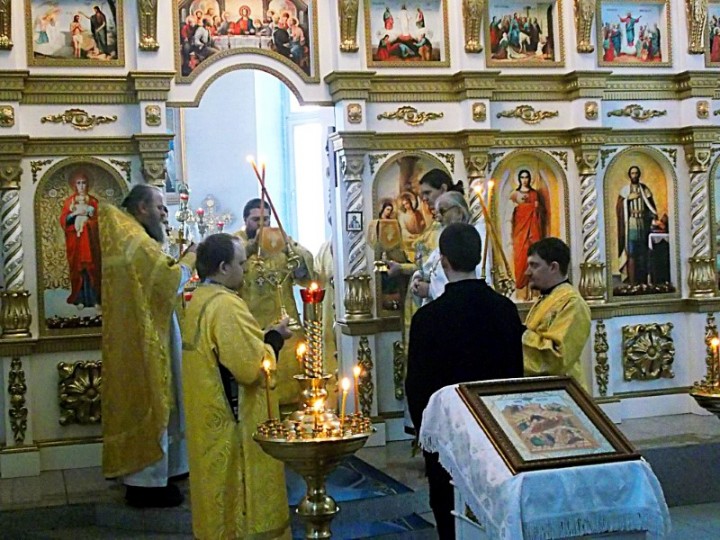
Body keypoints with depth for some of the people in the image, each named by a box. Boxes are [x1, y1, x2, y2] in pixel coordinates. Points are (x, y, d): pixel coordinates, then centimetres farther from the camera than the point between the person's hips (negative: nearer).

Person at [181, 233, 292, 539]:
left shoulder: (199, 299, 9)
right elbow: (251, 366, -26)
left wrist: (262, 337, 10)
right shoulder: (226, 305, -22)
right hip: (236, 420, -10)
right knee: (243, 490, 2)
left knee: (222, 483, 18)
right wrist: (274, 338, -11)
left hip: (211, 416, 10)